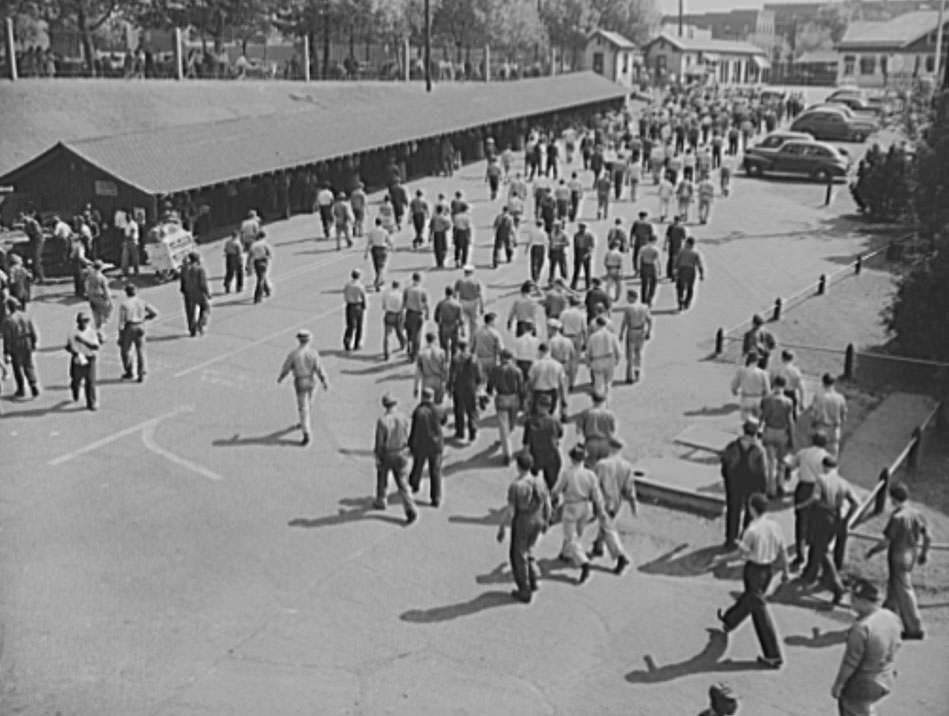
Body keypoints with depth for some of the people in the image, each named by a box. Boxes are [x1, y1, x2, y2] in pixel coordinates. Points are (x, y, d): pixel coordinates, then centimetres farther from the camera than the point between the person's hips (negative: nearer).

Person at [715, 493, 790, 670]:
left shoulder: (752, 530, -26)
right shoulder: (775, 526, -7)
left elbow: (744, 552, -13)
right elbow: (783, 551, 0)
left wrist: (738, 544, 8)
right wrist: (785, 571, 12)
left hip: (753, 570, -7)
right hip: (768, 570, 7)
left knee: (760, 611, 0)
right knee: (749, 599, 30)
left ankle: (773, 656, 4)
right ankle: (729, 621, 58)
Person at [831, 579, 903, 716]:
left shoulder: (861, 628, -31)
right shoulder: (892, 617, -8)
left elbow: (851, 661, -23)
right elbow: (896, 645, 7)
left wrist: (837, 684, -10)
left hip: (863, 684, -7)